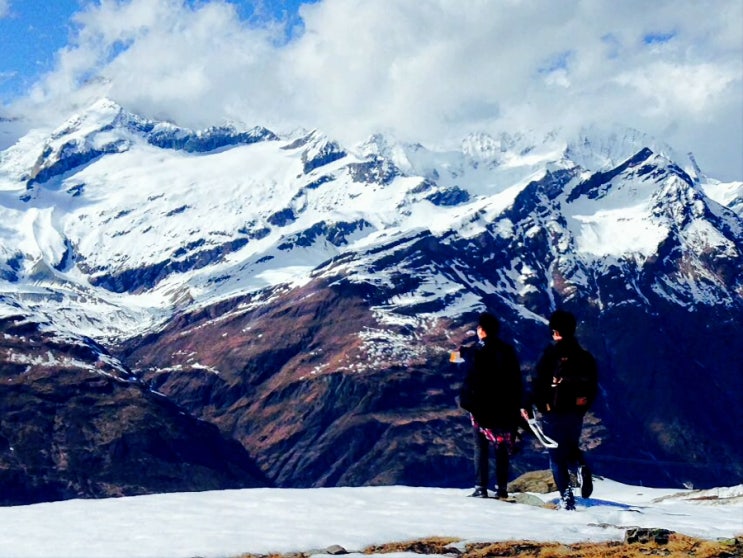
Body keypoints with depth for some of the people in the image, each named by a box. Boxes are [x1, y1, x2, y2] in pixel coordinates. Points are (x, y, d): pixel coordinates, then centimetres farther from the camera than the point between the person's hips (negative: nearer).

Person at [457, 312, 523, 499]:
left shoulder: (476, 351, -10)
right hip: (505, 407, 4)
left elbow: (471, 380, -13)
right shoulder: (508, 351, 6)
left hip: (482, 407, -4)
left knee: (481, 448, 0)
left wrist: (465, 400, -4)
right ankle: (502, 488, 9)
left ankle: (481, 488, -4)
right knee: (502, 448, 9)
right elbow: (517, 380, 11)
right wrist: (517, 405, 17)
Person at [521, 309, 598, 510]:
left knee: (557, 456, 2)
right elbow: (593, 388, 12)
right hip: (576, 413, 4)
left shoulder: (551, 354, -9)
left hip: (554, 413, -4)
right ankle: (581, 467, -9)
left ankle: (566, 496, -8)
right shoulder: (585, 356, 7)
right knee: (571, 448, 23)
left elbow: (539, 382, -12)